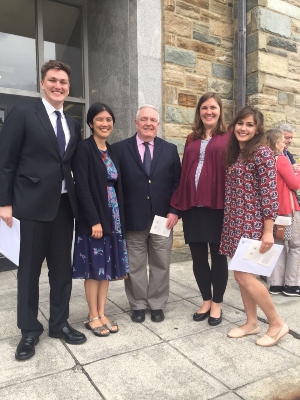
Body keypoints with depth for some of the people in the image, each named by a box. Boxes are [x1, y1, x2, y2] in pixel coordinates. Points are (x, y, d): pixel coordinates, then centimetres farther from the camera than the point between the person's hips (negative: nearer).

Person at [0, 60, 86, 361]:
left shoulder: (73, 124, 14)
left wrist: (77, 199, 9)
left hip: (65, 205, 5)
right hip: (33, 204, -5)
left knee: (62, 268, 12)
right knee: (29, 269, 7)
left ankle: (59, 323, 29)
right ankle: (29, 331, 24)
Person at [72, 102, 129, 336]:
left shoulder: (111, 151, 13)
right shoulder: (84, 149, -8)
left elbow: (116, 187, 13)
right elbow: (82, 187, -16)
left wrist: (119, 218, 8)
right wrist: (94, 220, -19)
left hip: (112, 217, 7)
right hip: (93, 218, -7)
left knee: (107, 267, 12)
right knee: (94, 268, 3)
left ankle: (102, 314, 25)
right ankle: (93, 317, 19)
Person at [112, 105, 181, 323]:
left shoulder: (170, 149, 7)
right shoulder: (120, 149, 1)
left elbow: (178, 183, 6)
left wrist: (175, 211, -4)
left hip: (163, 218, 2)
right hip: (133, 219, -1)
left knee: (161, 265, 12)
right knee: (135, 266, 11)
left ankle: (157, 305, 30)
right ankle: (138, 305, 29)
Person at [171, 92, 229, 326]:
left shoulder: (228, 138, 2)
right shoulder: (192, 139, 14)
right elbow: (185, 171, 10)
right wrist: (178, 203, 4)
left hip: (218, 205, -4)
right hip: (193, 206, 4)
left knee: (218, 255, 8)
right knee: (198, 256, 11)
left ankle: (217, 304, 25)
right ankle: (206, 301, 29)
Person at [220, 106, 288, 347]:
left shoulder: (262, 153, -11)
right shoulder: (235, 153, 13)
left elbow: (269, 193, -16)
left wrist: (268, 231, -18)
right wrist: (229, 222, 13)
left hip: (252, 223, -8)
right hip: (235, 222, 8)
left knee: (244, 275, -5)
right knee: (242, 274, 12)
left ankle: (277, 323, 14)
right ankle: (252, 322, 27)